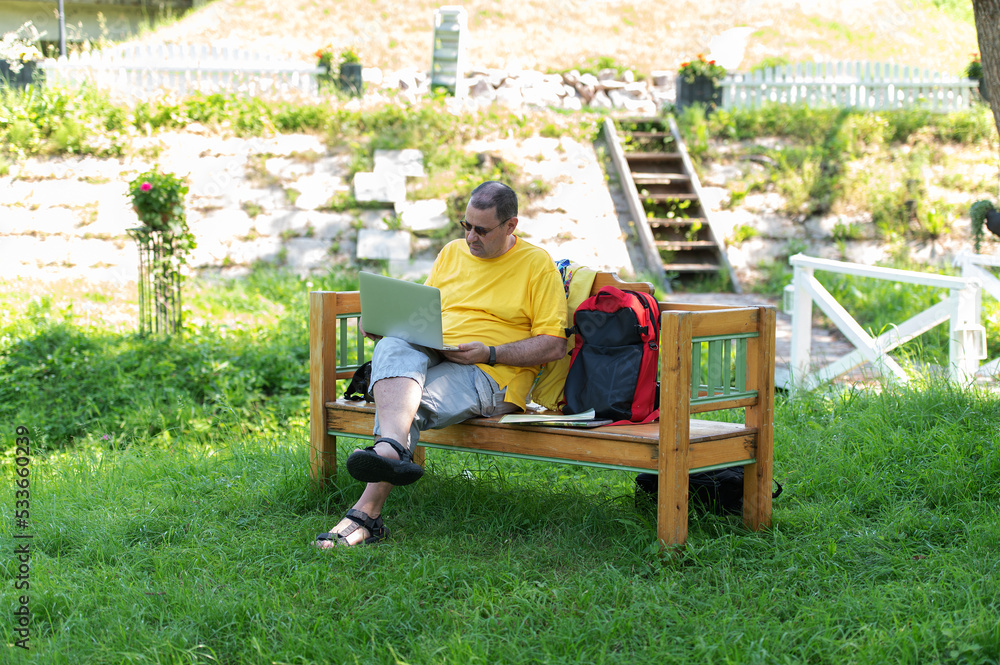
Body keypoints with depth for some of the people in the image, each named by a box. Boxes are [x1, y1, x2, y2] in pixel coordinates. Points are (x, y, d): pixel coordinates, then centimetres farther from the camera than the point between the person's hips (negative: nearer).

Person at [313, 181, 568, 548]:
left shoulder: (538, 264, 5)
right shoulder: (452, 253, 23)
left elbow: (554, 344, -2)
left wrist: (489, 353, -13)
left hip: (491, 376, -5)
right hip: (428, 358, 5)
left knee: (409, 404, -33)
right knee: (393, 348, -33)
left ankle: (366, 513, -42)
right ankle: (392, 451, -60)